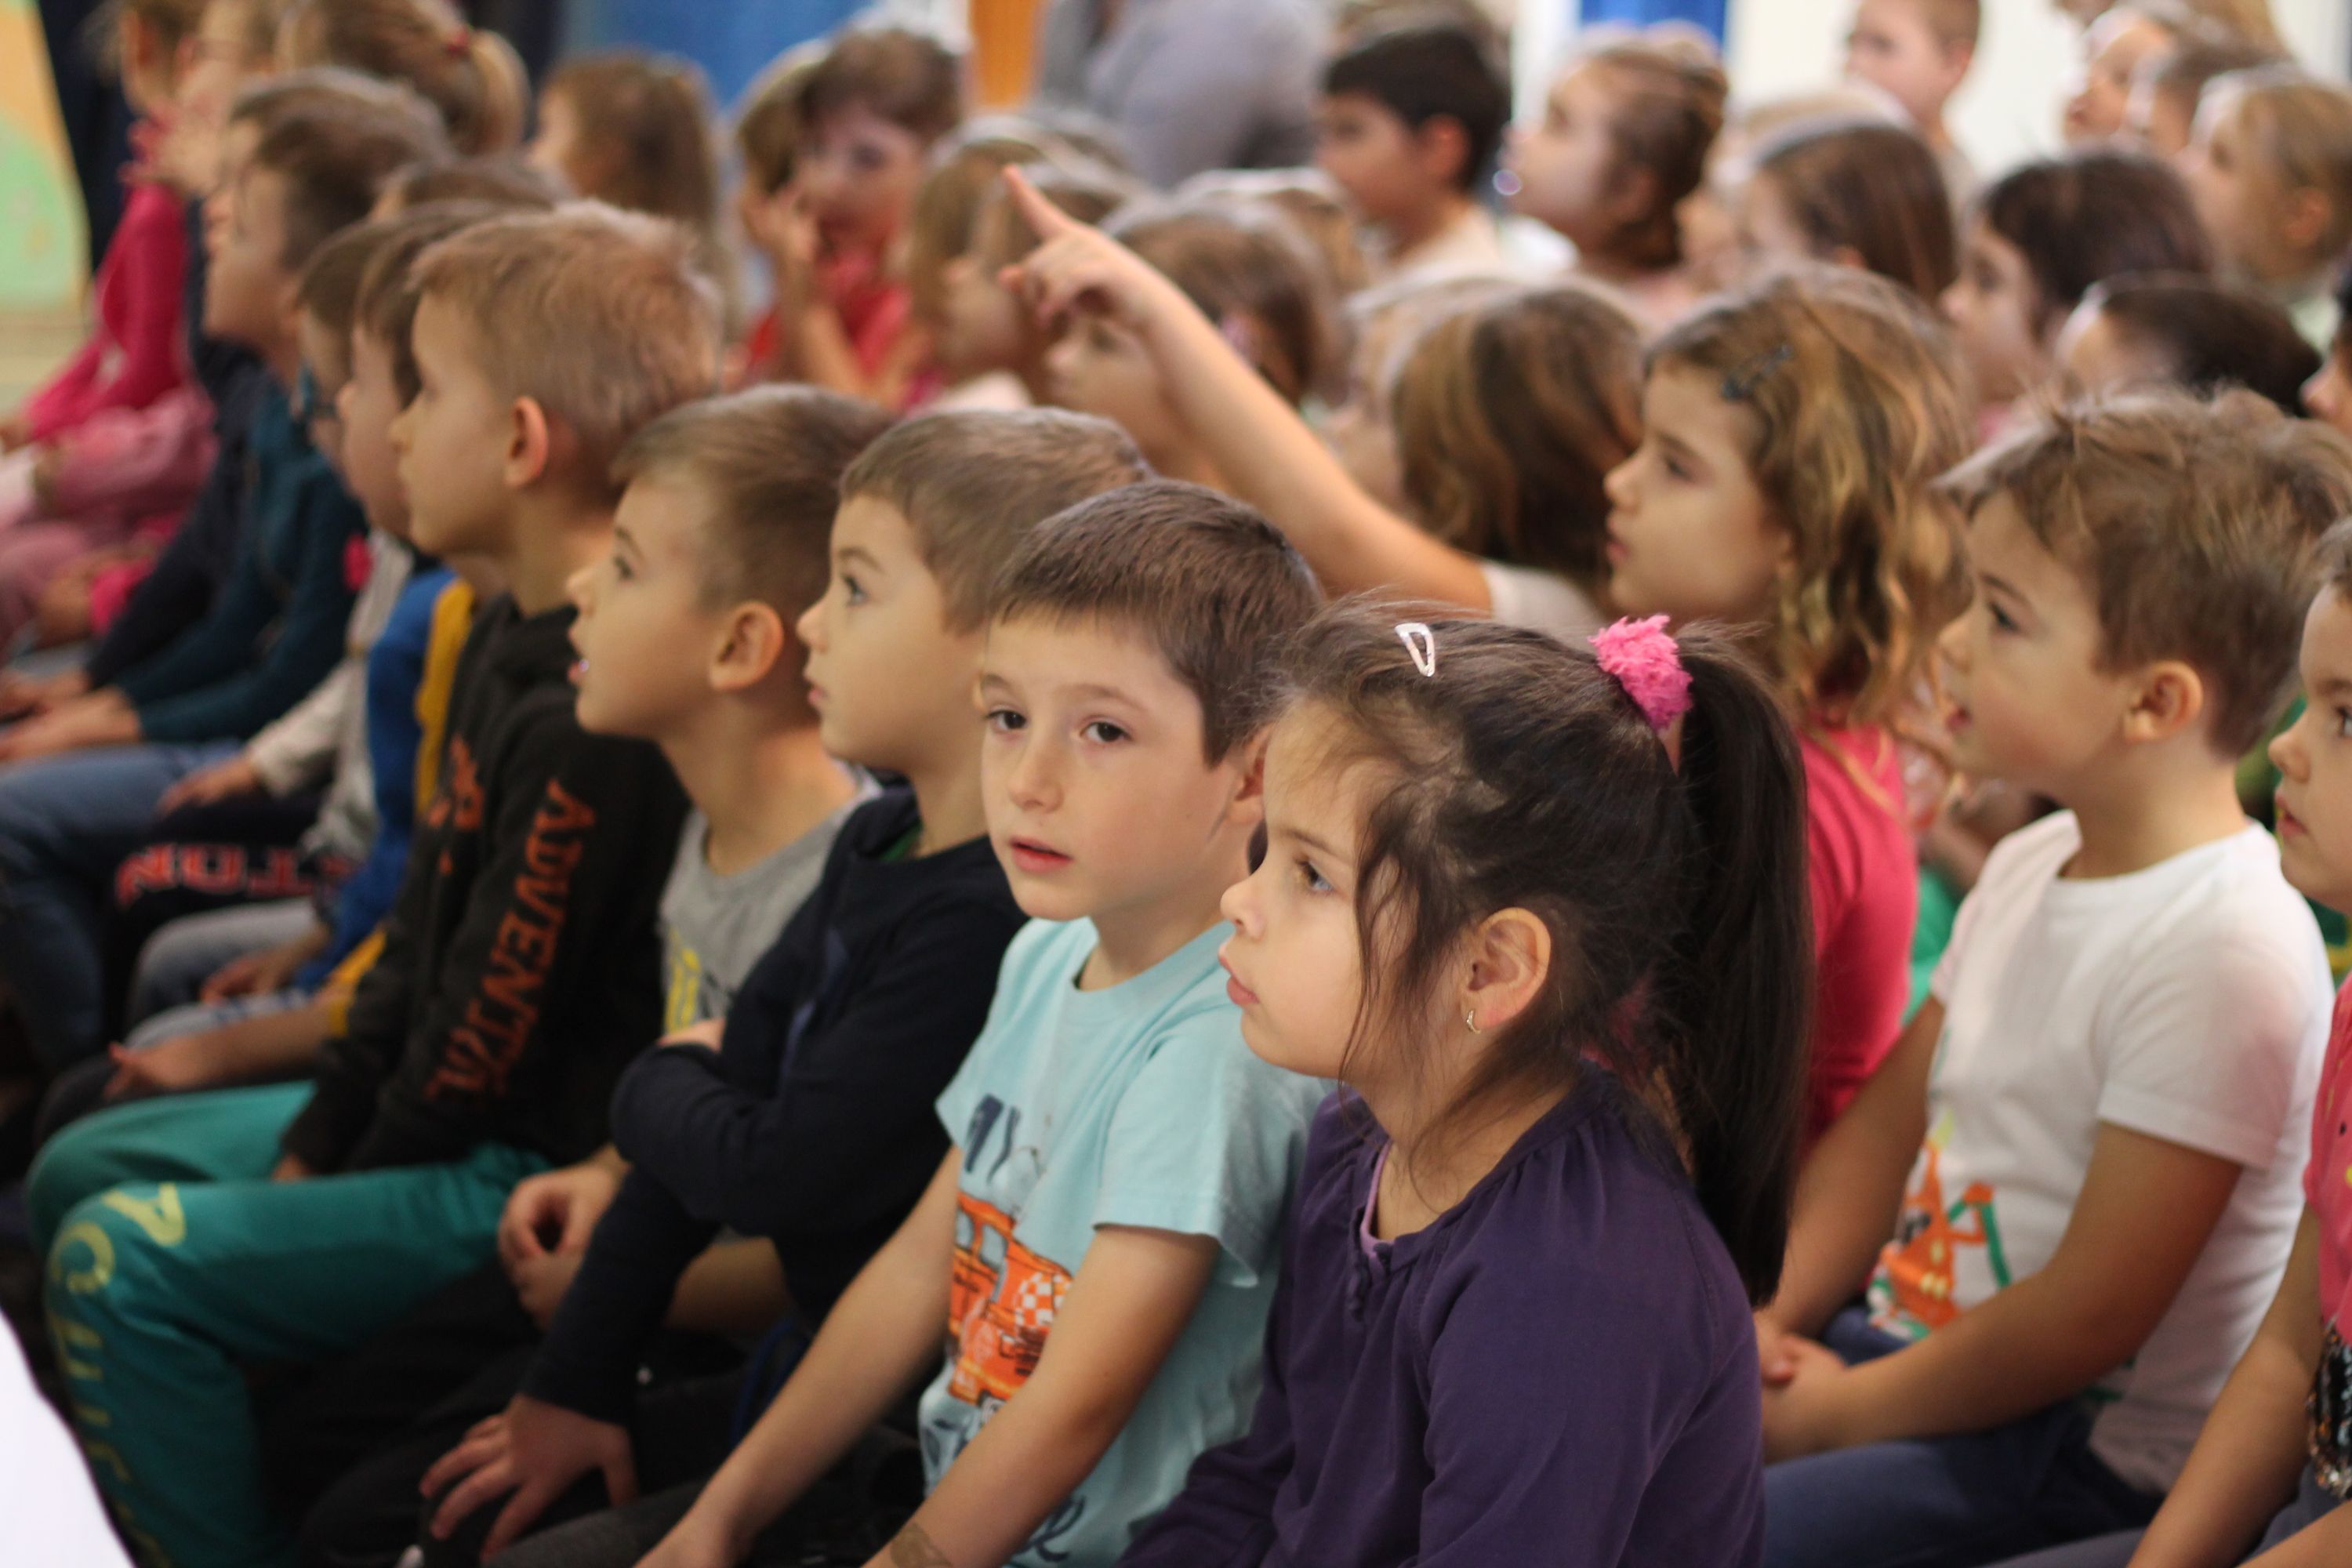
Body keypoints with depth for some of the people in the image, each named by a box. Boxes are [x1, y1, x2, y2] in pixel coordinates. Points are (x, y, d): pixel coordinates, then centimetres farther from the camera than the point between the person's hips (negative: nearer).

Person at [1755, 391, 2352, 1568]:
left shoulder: (2218, 951, -23)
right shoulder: (2030, 865, 7)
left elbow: (2091, 1315, -22)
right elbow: (1889, 1119, 14)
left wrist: (1842, 1412, -14)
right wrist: (1765, 1322, 0)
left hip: (2085, 1452, -9)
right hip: (1908, 1334, 9)